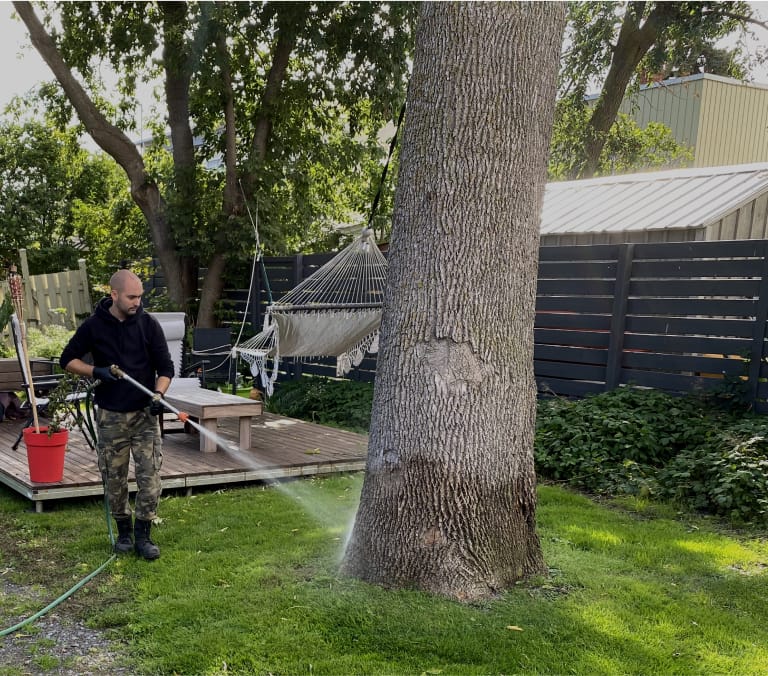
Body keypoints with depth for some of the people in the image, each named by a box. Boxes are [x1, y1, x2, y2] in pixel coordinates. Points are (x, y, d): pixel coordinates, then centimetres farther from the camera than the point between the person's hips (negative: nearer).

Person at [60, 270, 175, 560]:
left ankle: (143, 535, 8)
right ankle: (124, 532, 25)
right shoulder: (94, 325, -4)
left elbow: (165, 367, 0)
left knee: (150, 478, -6)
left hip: (145, 413, 0)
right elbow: (68, 359, 4)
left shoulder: (148, 324, -4)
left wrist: (158, 395, -18)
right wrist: (95, 371, -15)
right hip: (110, 416, 0)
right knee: (115, 479, 8)